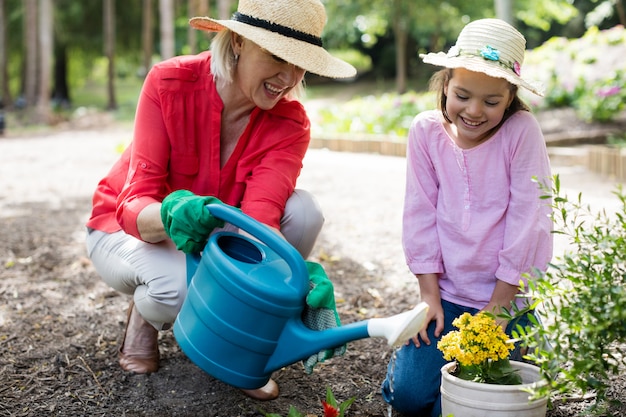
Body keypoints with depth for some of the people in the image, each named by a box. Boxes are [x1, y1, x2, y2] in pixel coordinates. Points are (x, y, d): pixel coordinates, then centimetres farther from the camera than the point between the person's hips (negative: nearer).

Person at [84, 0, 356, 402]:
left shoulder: (290, 124, -20)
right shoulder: (170, 82, -27)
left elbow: (259, 220, -33)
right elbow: (135, 204, -32)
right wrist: (171, 214, -56)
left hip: (215, 234, 3)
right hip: (127, 229, -3)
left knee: (302, 210, -25)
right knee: (181, 286, -39)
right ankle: (145, 313, 1)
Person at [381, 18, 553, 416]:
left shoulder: (522, 131, -13)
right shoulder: (426, 130, -4)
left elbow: (528, 219, -13)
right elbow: (421, 213, -2)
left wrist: (498, 306, -10)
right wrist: (430, 294, -3)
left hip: (510, 294, -2)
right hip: (448, 290, 3)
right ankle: (425, 340, 25)